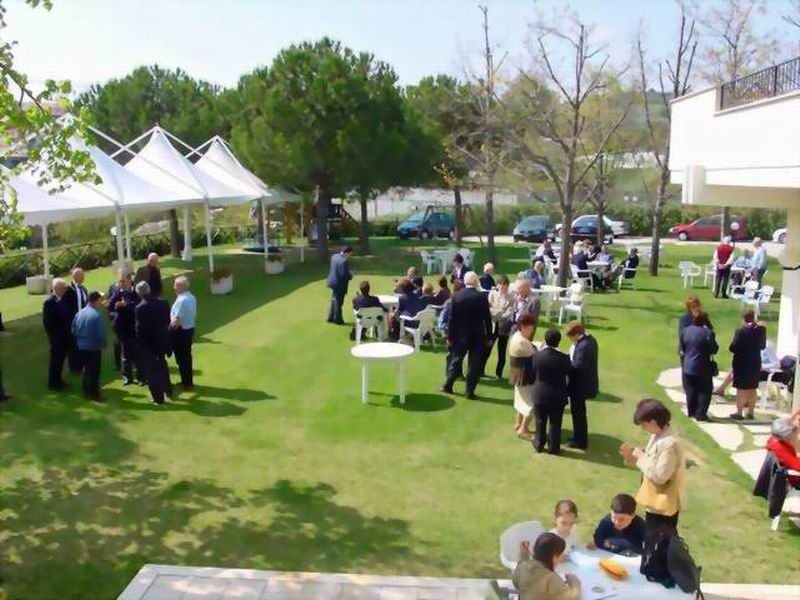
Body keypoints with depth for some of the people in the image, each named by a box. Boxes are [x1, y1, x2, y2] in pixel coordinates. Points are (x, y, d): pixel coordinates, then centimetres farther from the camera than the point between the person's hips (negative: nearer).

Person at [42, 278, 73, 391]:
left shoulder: (63, 299, 4)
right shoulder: (50, 302, -18)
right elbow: (47, 322, -18)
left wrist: (69, 331, 6)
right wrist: (53, 336, -16)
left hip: (65, 336, 7)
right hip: (57, 337, -7)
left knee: (61, 359, 18)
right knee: (56, 360, 5)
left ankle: (58, 380, 31)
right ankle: (52, 383, 18)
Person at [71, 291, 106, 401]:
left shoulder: (79, 313, 1)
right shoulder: (97, 315, -20)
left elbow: (73, 330, 8)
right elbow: (101, 333, -19)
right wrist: (103, 344, -3)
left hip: (81, 346, 7)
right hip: (94, 347, -7)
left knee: (86, 369, 19)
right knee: (94, 371, 4)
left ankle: (87, 392, 28)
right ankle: (94, 394, 9)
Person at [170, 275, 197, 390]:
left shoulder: (181, 300, -24)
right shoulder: (192, 297, 4)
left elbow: (176, 321, -23)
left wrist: (169, 328, -8)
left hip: (180, 332, -9)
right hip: (190, 329, 9)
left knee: (181, 358, 4)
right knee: (187, 356, 18)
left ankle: (186, 383, 12)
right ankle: (189, 381, 28)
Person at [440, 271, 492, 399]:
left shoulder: (456, 296, -6)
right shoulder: (482, 297, -10)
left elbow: (452, 318, -4)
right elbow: (487, 318, -6)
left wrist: (450, 336, 3)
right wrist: (488, 337, 3)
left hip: (460, 335, 2)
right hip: (477, 336, -2)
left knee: (455, 360, 17)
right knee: (474, 364, 5)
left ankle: (448, 385, 24)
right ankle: (470, 391, 7)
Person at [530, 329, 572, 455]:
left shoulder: (537, 356, -14)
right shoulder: (563, 358, -18)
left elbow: (533, 374, -2)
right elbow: (570, 375, -5)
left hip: (540, 395, 2)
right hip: (558, 396, -1)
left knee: (540, 421, 17)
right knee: (555, 423, 12)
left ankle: (539, 444, 29)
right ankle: (554, 447, 21)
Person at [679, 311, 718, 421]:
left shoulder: (685, 331, 1)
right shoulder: (708, 333, -16)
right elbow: (714, 349, -9)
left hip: (687, 367, 5)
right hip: (702, 368, -5)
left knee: (691, 390, 14)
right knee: (705, 391, 7)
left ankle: (692, 412, 23)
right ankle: (700, 414, 3)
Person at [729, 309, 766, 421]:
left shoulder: (741, 331, -18)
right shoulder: (762, 330, -3)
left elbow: (733, 348, -16)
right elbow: (763, 346, 9)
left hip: (742, 364, -4)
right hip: (755, 363, 4)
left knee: (741, 389, 4)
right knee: (752, 389, 14)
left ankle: (739, 413, 8)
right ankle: (750, 412, 21)